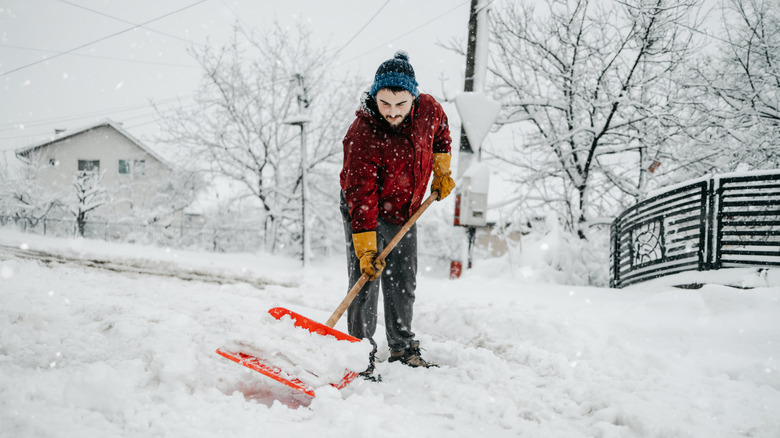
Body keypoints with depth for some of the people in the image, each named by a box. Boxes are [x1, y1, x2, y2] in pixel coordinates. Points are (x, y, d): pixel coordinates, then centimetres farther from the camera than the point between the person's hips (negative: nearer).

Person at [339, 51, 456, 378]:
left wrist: (442, 171, 13)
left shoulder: (429, 110, -16)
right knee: (365, 282, -10)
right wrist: (366, 249, -34)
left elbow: (440, 133, 11)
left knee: (403, 284, 12)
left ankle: (403, 348, 26)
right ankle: (362, 354, 4)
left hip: (405, 211, 5)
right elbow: (362, 197, -31)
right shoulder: (361, 135, -31)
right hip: (365, 213, -5)